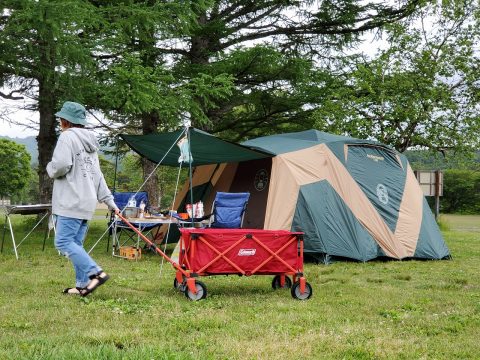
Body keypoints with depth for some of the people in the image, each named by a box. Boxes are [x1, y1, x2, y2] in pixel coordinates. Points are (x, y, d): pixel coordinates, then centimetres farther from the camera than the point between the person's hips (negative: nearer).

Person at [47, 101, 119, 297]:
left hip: (71, 202, -9)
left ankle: (96, 273, -17)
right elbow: (97, 175, 22)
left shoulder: (67, 136, -9)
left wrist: (50, 169, 1)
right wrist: (109, 200, 21)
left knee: (63, 242, -10)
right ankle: (82, 284, 9)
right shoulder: (89, 142, 20)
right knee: (76, 244, 11)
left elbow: (61, 165, -22)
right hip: (86, 202, 9)